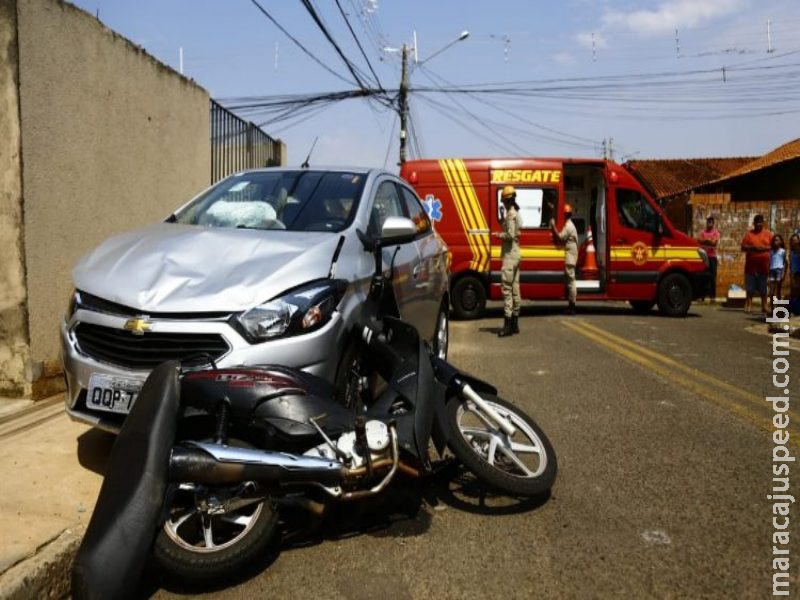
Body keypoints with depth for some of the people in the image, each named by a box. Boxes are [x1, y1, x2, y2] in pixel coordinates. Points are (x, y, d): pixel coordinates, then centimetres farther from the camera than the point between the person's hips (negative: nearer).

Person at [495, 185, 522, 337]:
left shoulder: (510, 214, -14)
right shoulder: (516, 213, 17)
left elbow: (510, 235, -22)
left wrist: (499, 234, -5)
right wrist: (502, 221, 11)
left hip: (510, 255, -10)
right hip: (516, 254, 10)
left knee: (507, 288, -11)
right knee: (515, 288, 12)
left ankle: (508, 324, -13)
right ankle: (515, 323, 17)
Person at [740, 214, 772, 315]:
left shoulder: (768, 233, 7)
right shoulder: (749, 234, 5)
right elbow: (743, 247, 0)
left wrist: (765, 248, -13)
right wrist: (753, 247, -16)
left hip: (764, 265, 0)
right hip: (751, 266, 0)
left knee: (763, 289, 4)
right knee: (750, 289, 2)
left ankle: (764, 307, 8)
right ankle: (748, 306, 8)